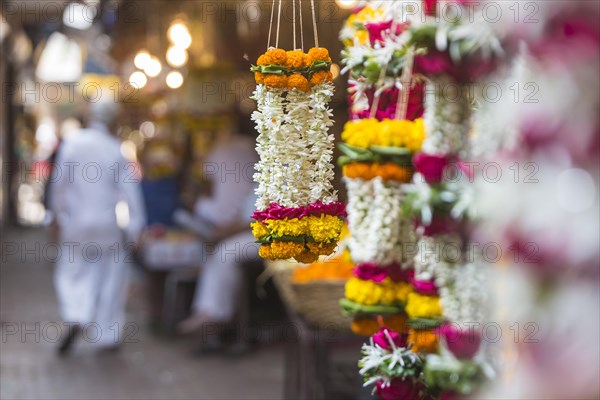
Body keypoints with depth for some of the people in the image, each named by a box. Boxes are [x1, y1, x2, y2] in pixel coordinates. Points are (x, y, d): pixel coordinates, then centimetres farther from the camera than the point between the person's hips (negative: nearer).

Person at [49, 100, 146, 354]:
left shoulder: (71, 144, -4)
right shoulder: (117, 150, -5)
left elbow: (60, 184, 0)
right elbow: (130, 190, -7)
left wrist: (59, 215, 13)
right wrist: (135, 228, -3)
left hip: (76, 221, 1)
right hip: (107, 222, 0)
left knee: (71, 272, 12)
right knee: (111, 276, 11)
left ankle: (75, 319, -13)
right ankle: (108, 335, 12)